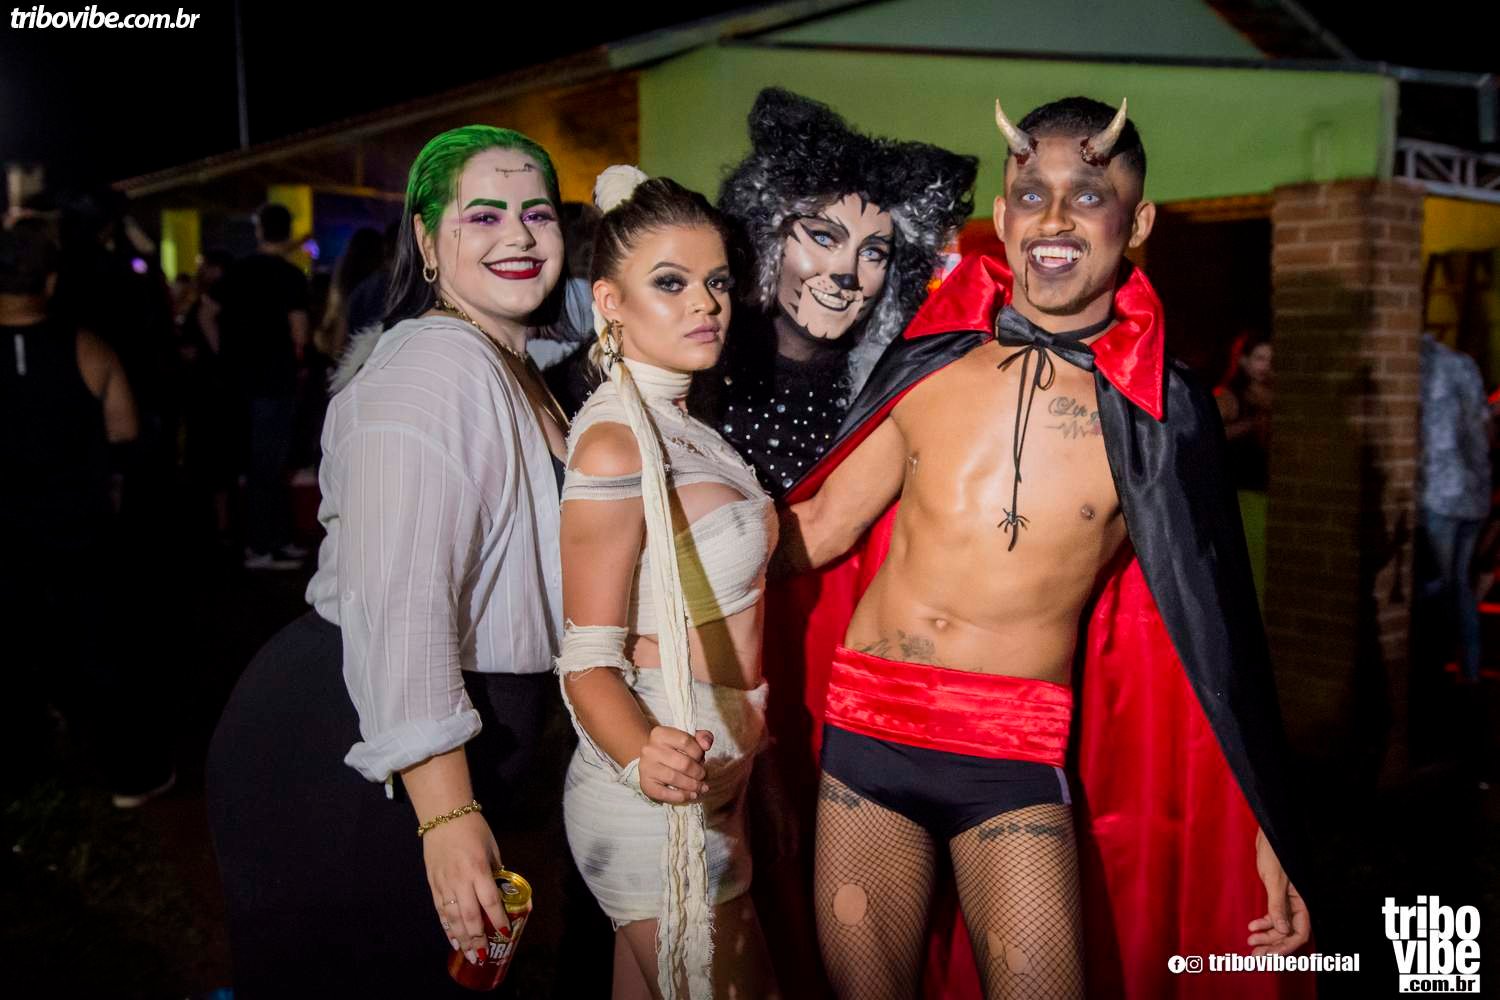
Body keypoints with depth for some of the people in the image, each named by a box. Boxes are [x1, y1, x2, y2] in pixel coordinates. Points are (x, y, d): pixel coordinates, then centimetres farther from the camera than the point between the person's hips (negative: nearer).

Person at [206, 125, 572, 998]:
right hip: (349, 757, -9)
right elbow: (399, 602, -28)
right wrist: (447, 814, -29)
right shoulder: (434, 368, -20)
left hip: (450, 763, 9)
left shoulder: (516, 374, 13)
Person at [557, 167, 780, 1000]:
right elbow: (588, 660, -20)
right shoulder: (614, 442, -19)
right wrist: (642, 759, -37)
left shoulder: (680, 426, 9)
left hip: (715, 784, 8)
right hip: (661, 803, -8)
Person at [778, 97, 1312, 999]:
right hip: (863, 728, 3)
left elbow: (1215, 625, 0)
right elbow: (816, 528, 9)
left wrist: (1270, 834, 2)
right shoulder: (930, 360, 2)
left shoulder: (1162, 414, -4)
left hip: (1016, 759, -2)